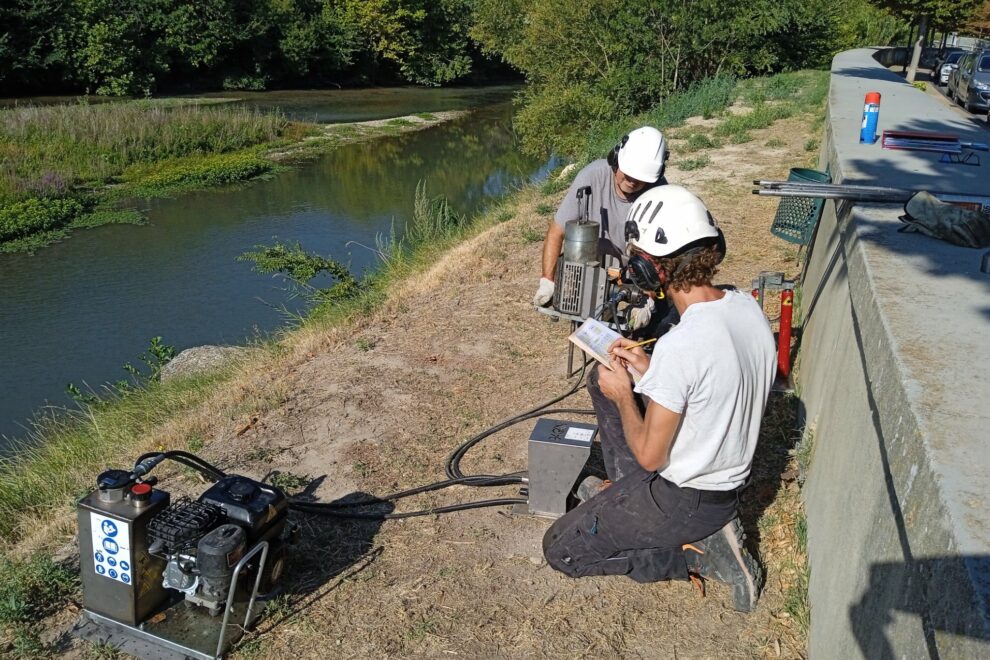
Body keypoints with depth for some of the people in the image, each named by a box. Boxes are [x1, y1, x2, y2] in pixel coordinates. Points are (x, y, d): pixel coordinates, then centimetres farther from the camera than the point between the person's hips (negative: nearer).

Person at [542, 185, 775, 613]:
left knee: (559, 550, 7)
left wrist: (622, 396, -7)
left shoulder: (679, 345, -33)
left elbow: (649, 456, -23)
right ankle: (621, 495, 18)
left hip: (684, 498, -8)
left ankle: (697, 554, 2)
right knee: (601, 379, 16)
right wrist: (650, 369, 6)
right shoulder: (748, 307, -7)